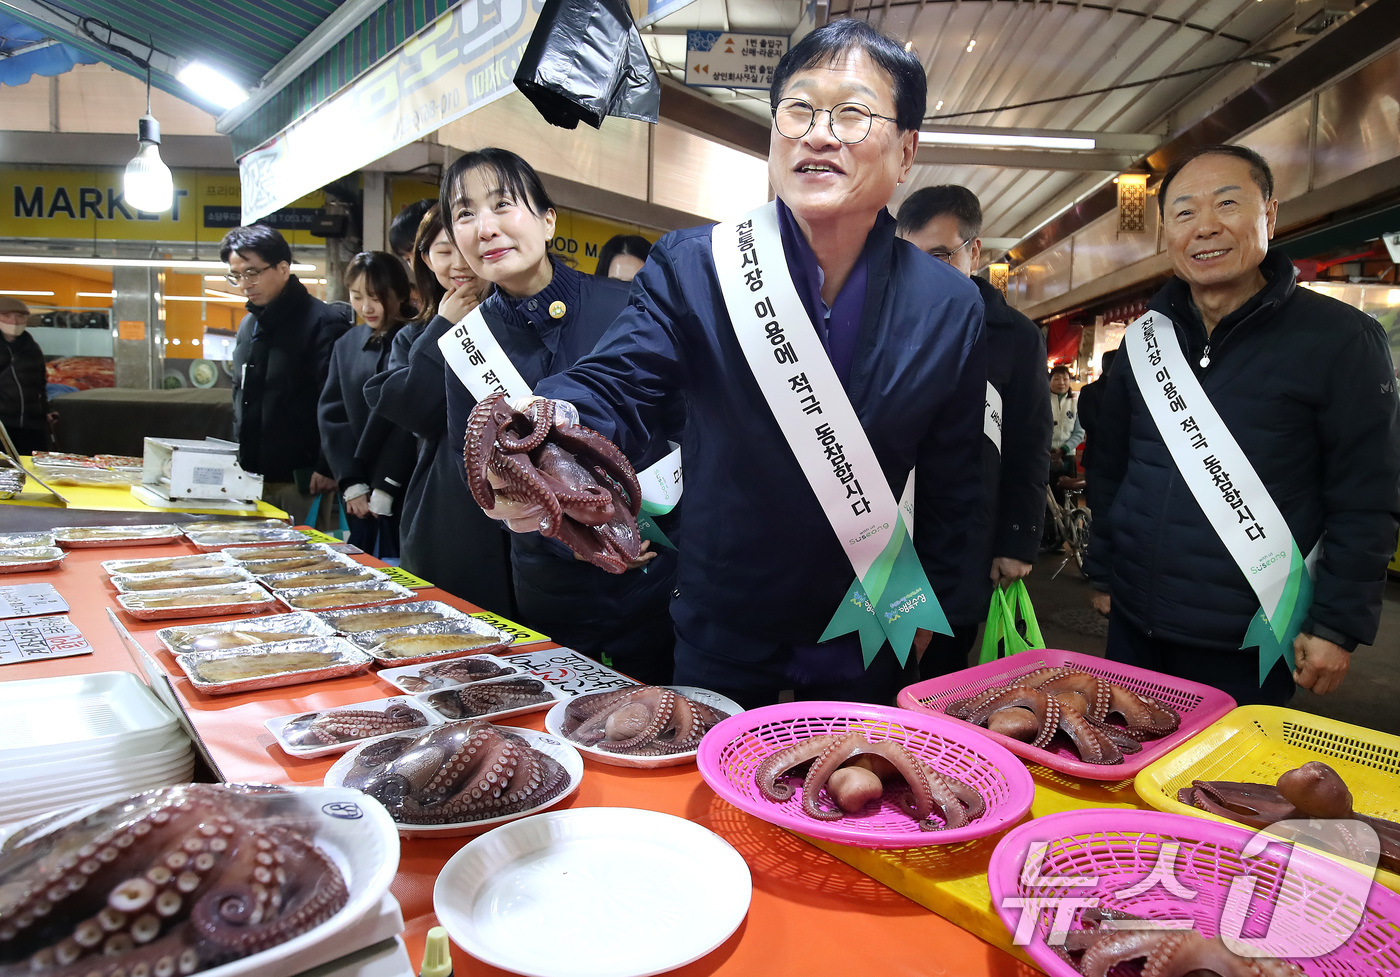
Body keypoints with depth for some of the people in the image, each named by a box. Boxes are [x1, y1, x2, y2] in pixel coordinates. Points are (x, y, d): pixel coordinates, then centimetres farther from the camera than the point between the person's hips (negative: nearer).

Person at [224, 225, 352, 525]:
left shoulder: (323, 322, -12)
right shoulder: (249, 325, 16)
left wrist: (327, 468, -20)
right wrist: (239, 461, 18)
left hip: (299, 480, -8)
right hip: (252, 477, 8)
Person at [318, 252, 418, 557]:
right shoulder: (346, 345, 11)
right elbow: (331, 415, 6)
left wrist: (385, 487, -13)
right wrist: (352, 484, -4)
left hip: (406, 492, -5)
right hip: (359, 498, 5)